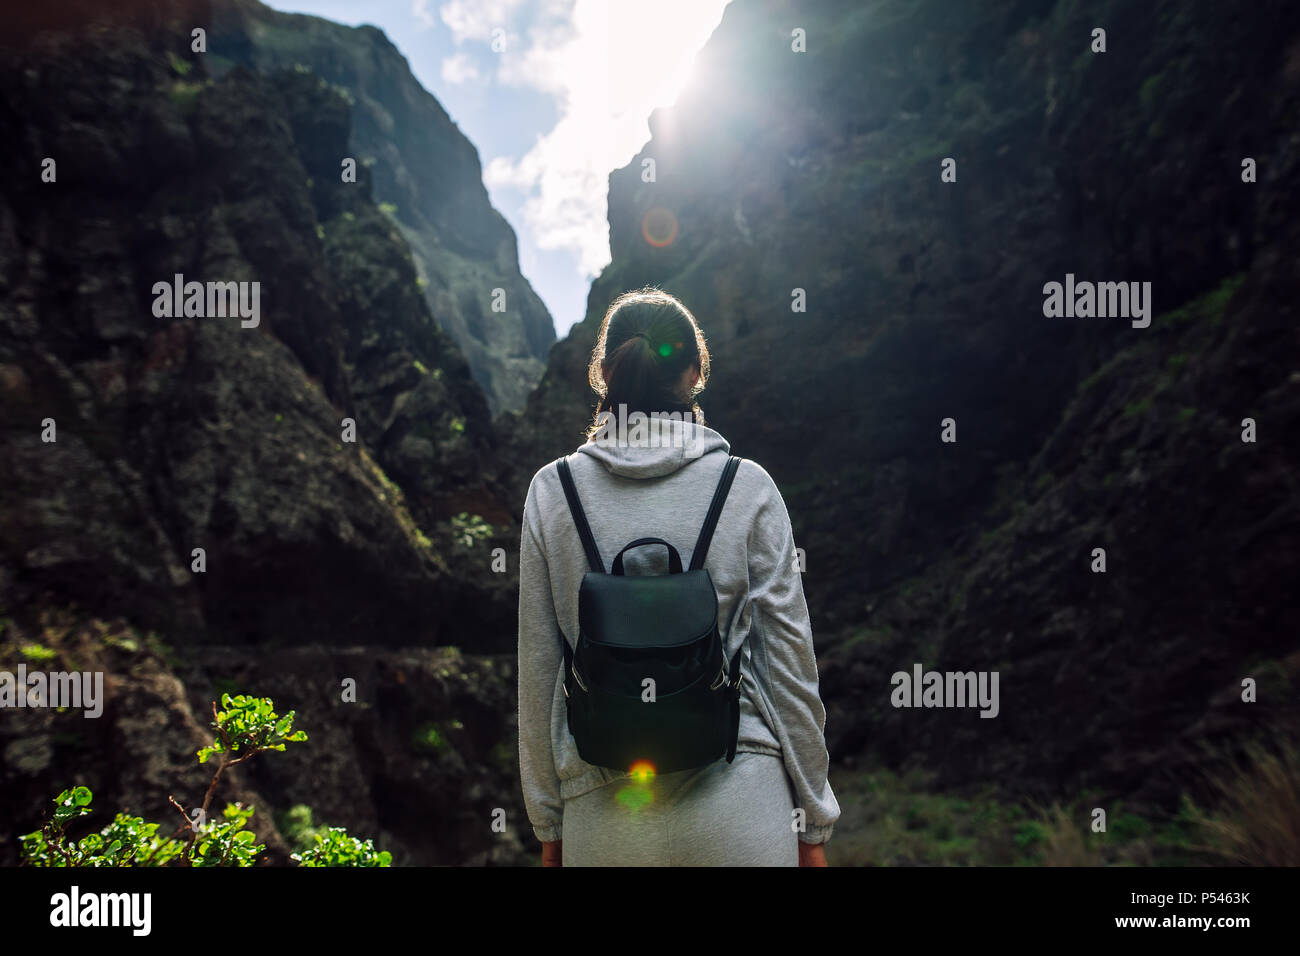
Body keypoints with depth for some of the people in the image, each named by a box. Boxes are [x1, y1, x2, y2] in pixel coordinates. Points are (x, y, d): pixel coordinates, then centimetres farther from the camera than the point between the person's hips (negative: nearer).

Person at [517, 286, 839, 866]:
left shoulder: (552, 492, 0)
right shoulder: (748, 488, -3)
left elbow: (538, 671, 3)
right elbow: (789, 657, -2)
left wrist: (548, 824, 12)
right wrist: (813, 821, 8)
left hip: (603, 813, 1)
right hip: (740, 801, -1)